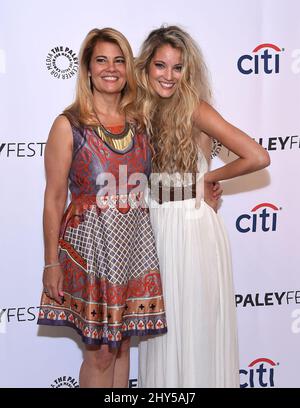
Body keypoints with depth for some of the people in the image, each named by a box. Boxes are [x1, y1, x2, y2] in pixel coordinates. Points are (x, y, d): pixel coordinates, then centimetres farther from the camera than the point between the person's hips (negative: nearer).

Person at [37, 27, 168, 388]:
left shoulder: (138, 122, 6)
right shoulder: (69, 125, -8)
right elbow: (54, 198, -7)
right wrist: (51, 264, -7)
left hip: (135, 242, 5)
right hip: (90, 241, -4)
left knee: (122, 344, 15)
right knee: (100, 352, 5)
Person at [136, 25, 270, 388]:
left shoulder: (195, 110, -12)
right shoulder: (142, 110, 4)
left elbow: (258, 157, -19)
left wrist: (209, 178, -8)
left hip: (193, 226, -5)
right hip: (154, 227, 5)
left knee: (196, 323, 7)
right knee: (161, 326, 15)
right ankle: (162, 382, 32)